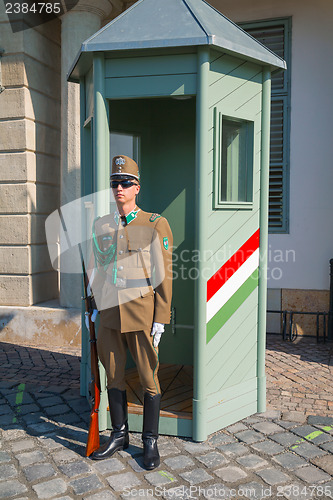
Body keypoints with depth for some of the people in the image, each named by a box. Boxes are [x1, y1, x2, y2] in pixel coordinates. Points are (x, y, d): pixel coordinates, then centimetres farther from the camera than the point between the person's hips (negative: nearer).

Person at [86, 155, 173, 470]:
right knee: (113, 376, 15)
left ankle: (150, 442, 25)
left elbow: (164, 275, -7)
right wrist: (94, 307, 11)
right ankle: (119, 435, 34)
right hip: (109, 314, 5)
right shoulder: (101, 226, 8)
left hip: (141, 314, -4)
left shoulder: (155, 225, -5)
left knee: (149, 379, 7)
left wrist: (161, 319, -10)